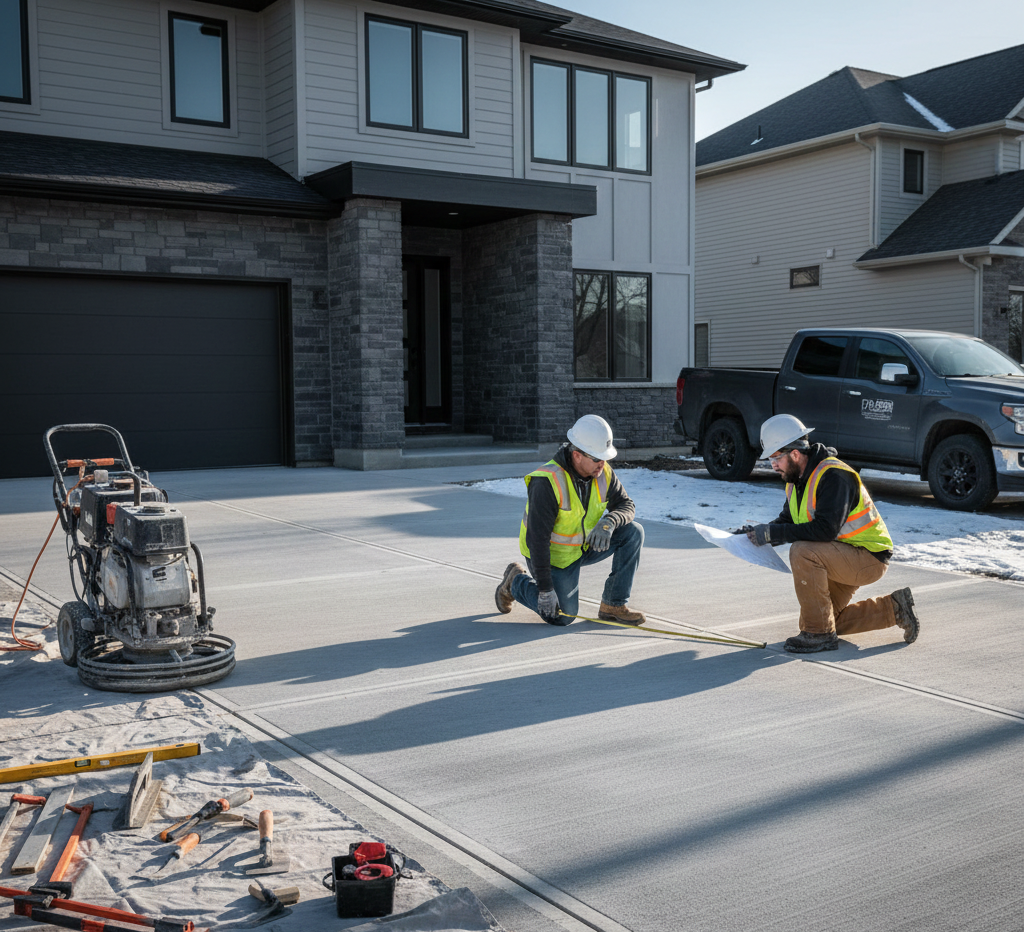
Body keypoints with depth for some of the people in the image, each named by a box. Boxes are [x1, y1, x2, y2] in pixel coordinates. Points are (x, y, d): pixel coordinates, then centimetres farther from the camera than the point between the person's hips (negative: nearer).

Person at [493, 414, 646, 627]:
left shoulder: (603, 472, -12)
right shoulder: (547, 482, -32)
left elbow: (627, 505, -5)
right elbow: (537, 538, -31)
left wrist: (608, 523, -31)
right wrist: (545, 590, -30)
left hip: (585, 544, 6)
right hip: (553, 554, -6)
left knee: (633, 532, -12)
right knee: (562, 617, -8)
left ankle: (613, 605, -3)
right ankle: (516, 582, 19)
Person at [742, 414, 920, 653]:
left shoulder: (833, 476, -26)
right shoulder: (797, 477, 4)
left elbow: (825, 530, -35)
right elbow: (788, 519, 10)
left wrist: (773, 533, -33)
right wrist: (760, 532, -9)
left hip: (869, 558, -10)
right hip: (842, 558, 10)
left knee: (802, 552, -32)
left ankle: (820, 634, -20)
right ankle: (893, 608, 22)